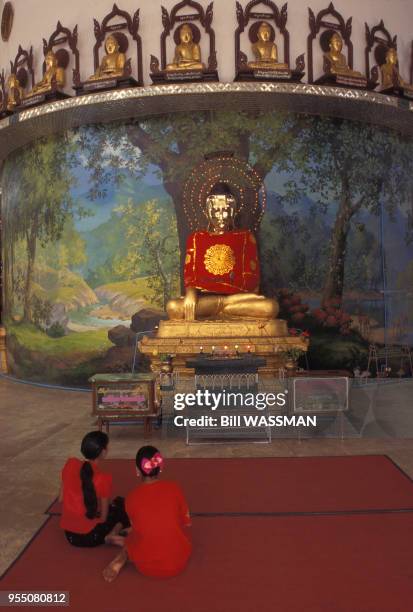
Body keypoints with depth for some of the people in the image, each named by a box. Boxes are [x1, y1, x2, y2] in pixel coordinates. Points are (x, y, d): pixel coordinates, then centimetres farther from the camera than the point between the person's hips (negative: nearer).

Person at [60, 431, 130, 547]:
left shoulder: (70, 464, -7)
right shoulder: (104, 478, -20)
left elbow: (61, 498, 4)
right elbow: (103, 517, -10)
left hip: (69, 534, 6)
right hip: (90, 536, -6)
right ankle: (112, 535, -4)